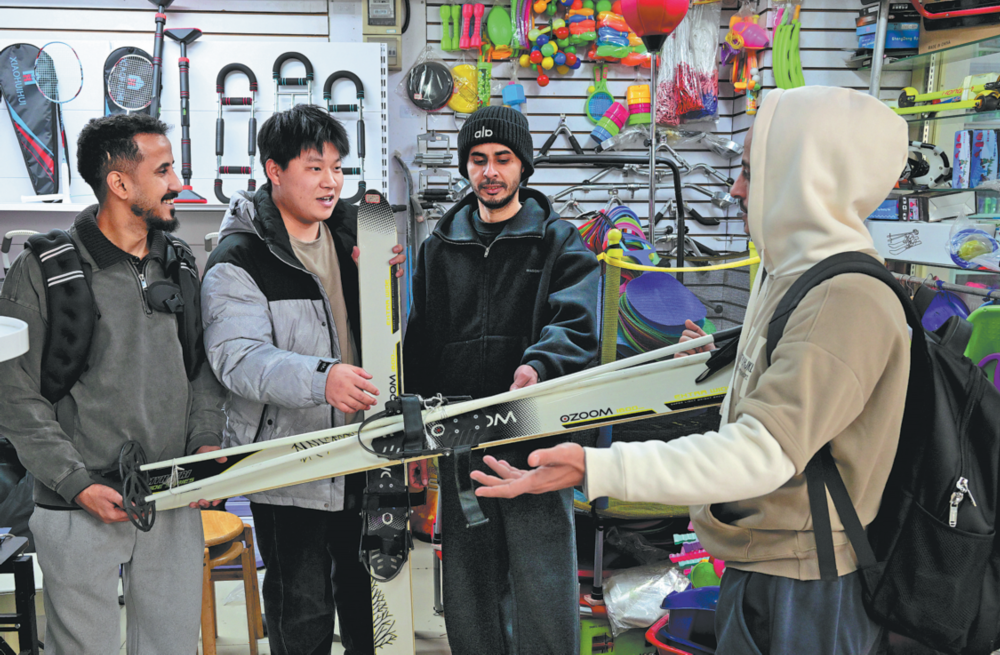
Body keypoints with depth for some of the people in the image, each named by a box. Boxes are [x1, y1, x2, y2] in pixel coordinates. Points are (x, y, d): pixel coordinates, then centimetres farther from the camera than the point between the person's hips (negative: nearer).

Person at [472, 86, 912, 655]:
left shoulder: (848, 300, -24)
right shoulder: (795, 278, 10)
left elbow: (765, 453, -32)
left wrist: (595, 470, -38)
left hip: (802, 595, -10)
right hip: (759, 568, 10)